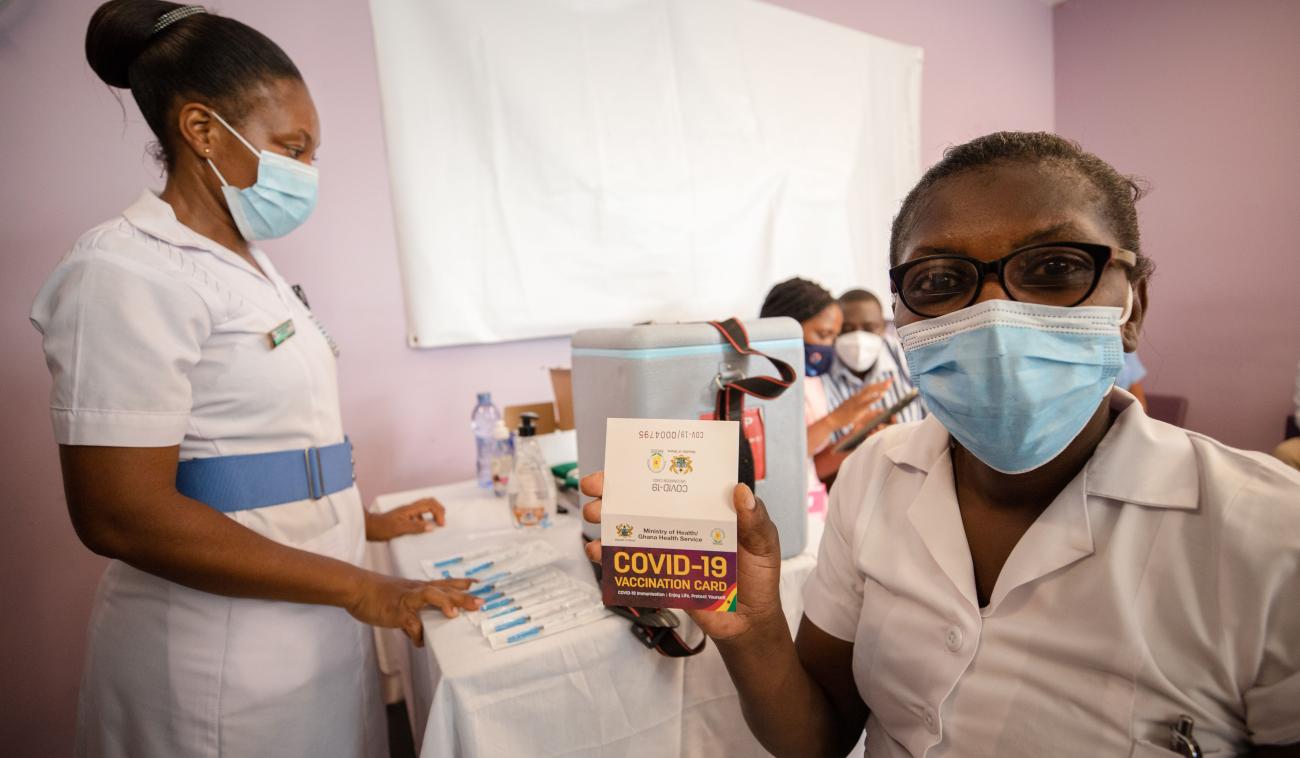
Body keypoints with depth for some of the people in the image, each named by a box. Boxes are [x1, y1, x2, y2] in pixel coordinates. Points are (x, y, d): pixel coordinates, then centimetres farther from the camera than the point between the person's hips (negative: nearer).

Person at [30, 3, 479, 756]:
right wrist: (358, 586, -20)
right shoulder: (130, 273, -16)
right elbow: (122, 513, -22)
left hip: (307, 628, 8)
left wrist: (360, 522, 13)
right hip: (224, 660, -8)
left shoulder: (250, 266, 11)